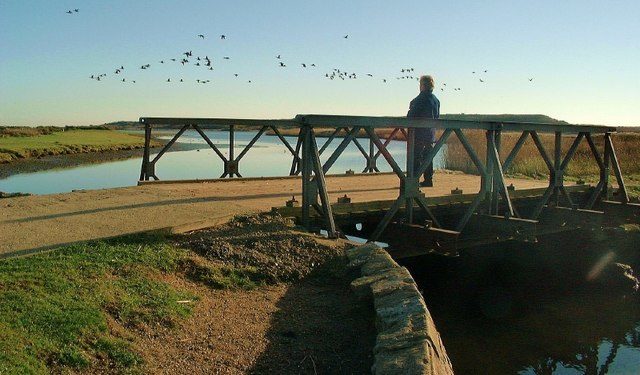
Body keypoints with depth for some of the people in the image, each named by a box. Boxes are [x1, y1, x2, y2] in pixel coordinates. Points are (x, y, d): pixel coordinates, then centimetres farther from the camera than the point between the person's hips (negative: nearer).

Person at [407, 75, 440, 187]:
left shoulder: (420, 99, -13)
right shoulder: (436, 100, 11)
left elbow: (411, 116, -11)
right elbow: (437, 116, 16)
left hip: (419, 132, -7)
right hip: (431, 133, 8)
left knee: (415, 157, -4)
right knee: (427, 156, 12)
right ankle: (428, 180, 14)